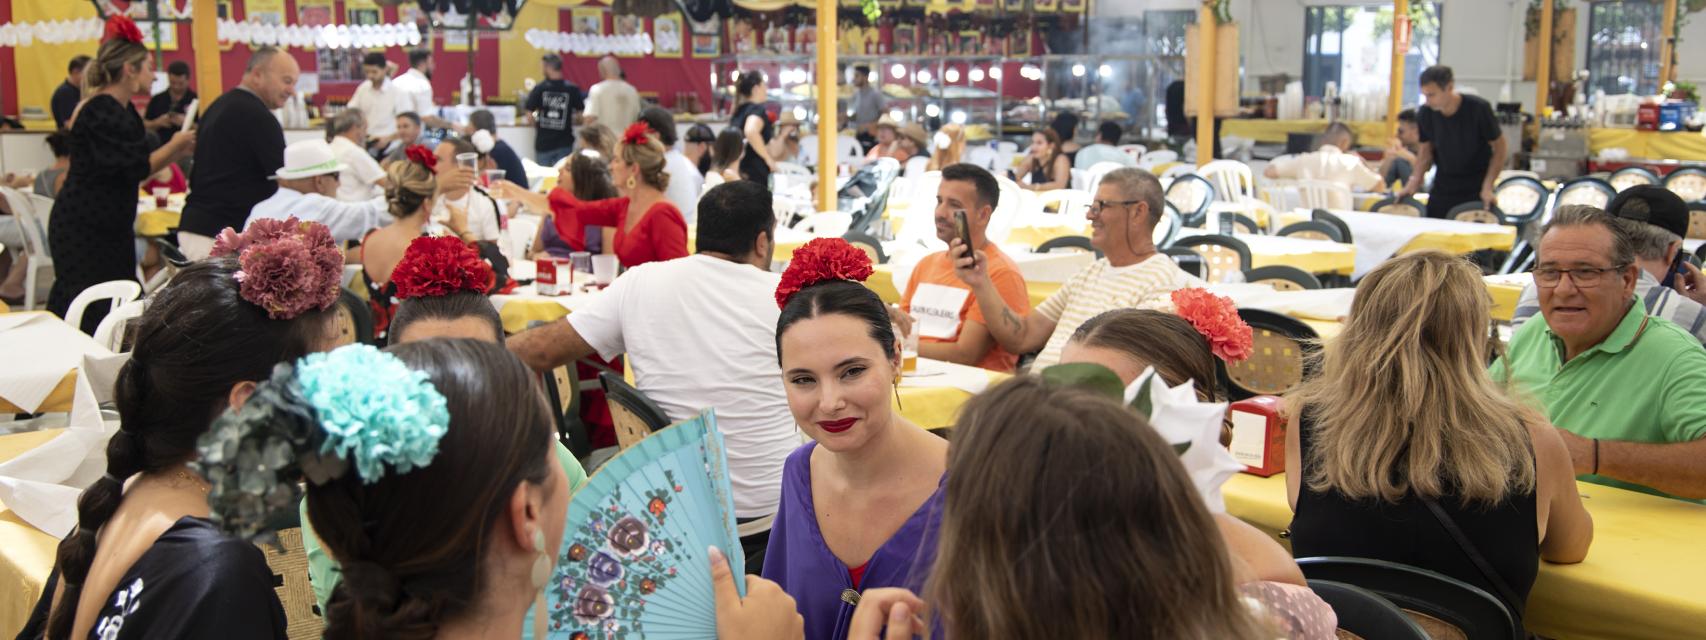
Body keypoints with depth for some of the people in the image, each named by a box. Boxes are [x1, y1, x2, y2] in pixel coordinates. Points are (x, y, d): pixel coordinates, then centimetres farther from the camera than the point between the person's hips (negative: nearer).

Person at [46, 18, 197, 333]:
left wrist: (178, 151, 10)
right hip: (85, 230, -10)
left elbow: (134, 163, 16)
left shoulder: (120, 110, 13)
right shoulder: (102, 112, -17)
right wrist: (174, 145, -5)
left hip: (105, 226, 10)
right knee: (92, 316, -8)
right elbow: (135, 168, -20)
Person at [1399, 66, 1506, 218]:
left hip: (1476, 189, -3)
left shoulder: (1479, 108, -17)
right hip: (1442, 187, 3)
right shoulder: (1425, 113, -9)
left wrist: (1488, 187, -15)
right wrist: (1414, 180, -8)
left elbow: (1498, 146, -7)